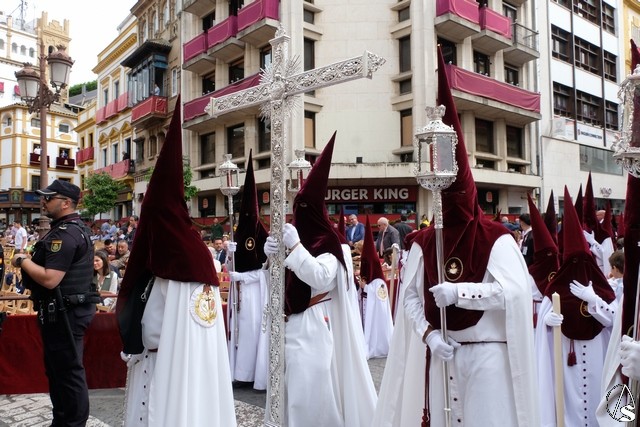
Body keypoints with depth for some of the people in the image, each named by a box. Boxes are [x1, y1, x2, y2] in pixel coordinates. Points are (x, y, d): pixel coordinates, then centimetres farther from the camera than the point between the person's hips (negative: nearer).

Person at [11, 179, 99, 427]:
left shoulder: (65, 234, -20)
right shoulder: (74, 228, 14)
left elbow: (50, 279, -26)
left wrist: (23, 261, -12)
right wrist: (30, 259, 10)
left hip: (63, 313, -11)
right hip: (62, 311, 11)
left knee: (69, 371, -1)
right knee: (57, 369, 20)